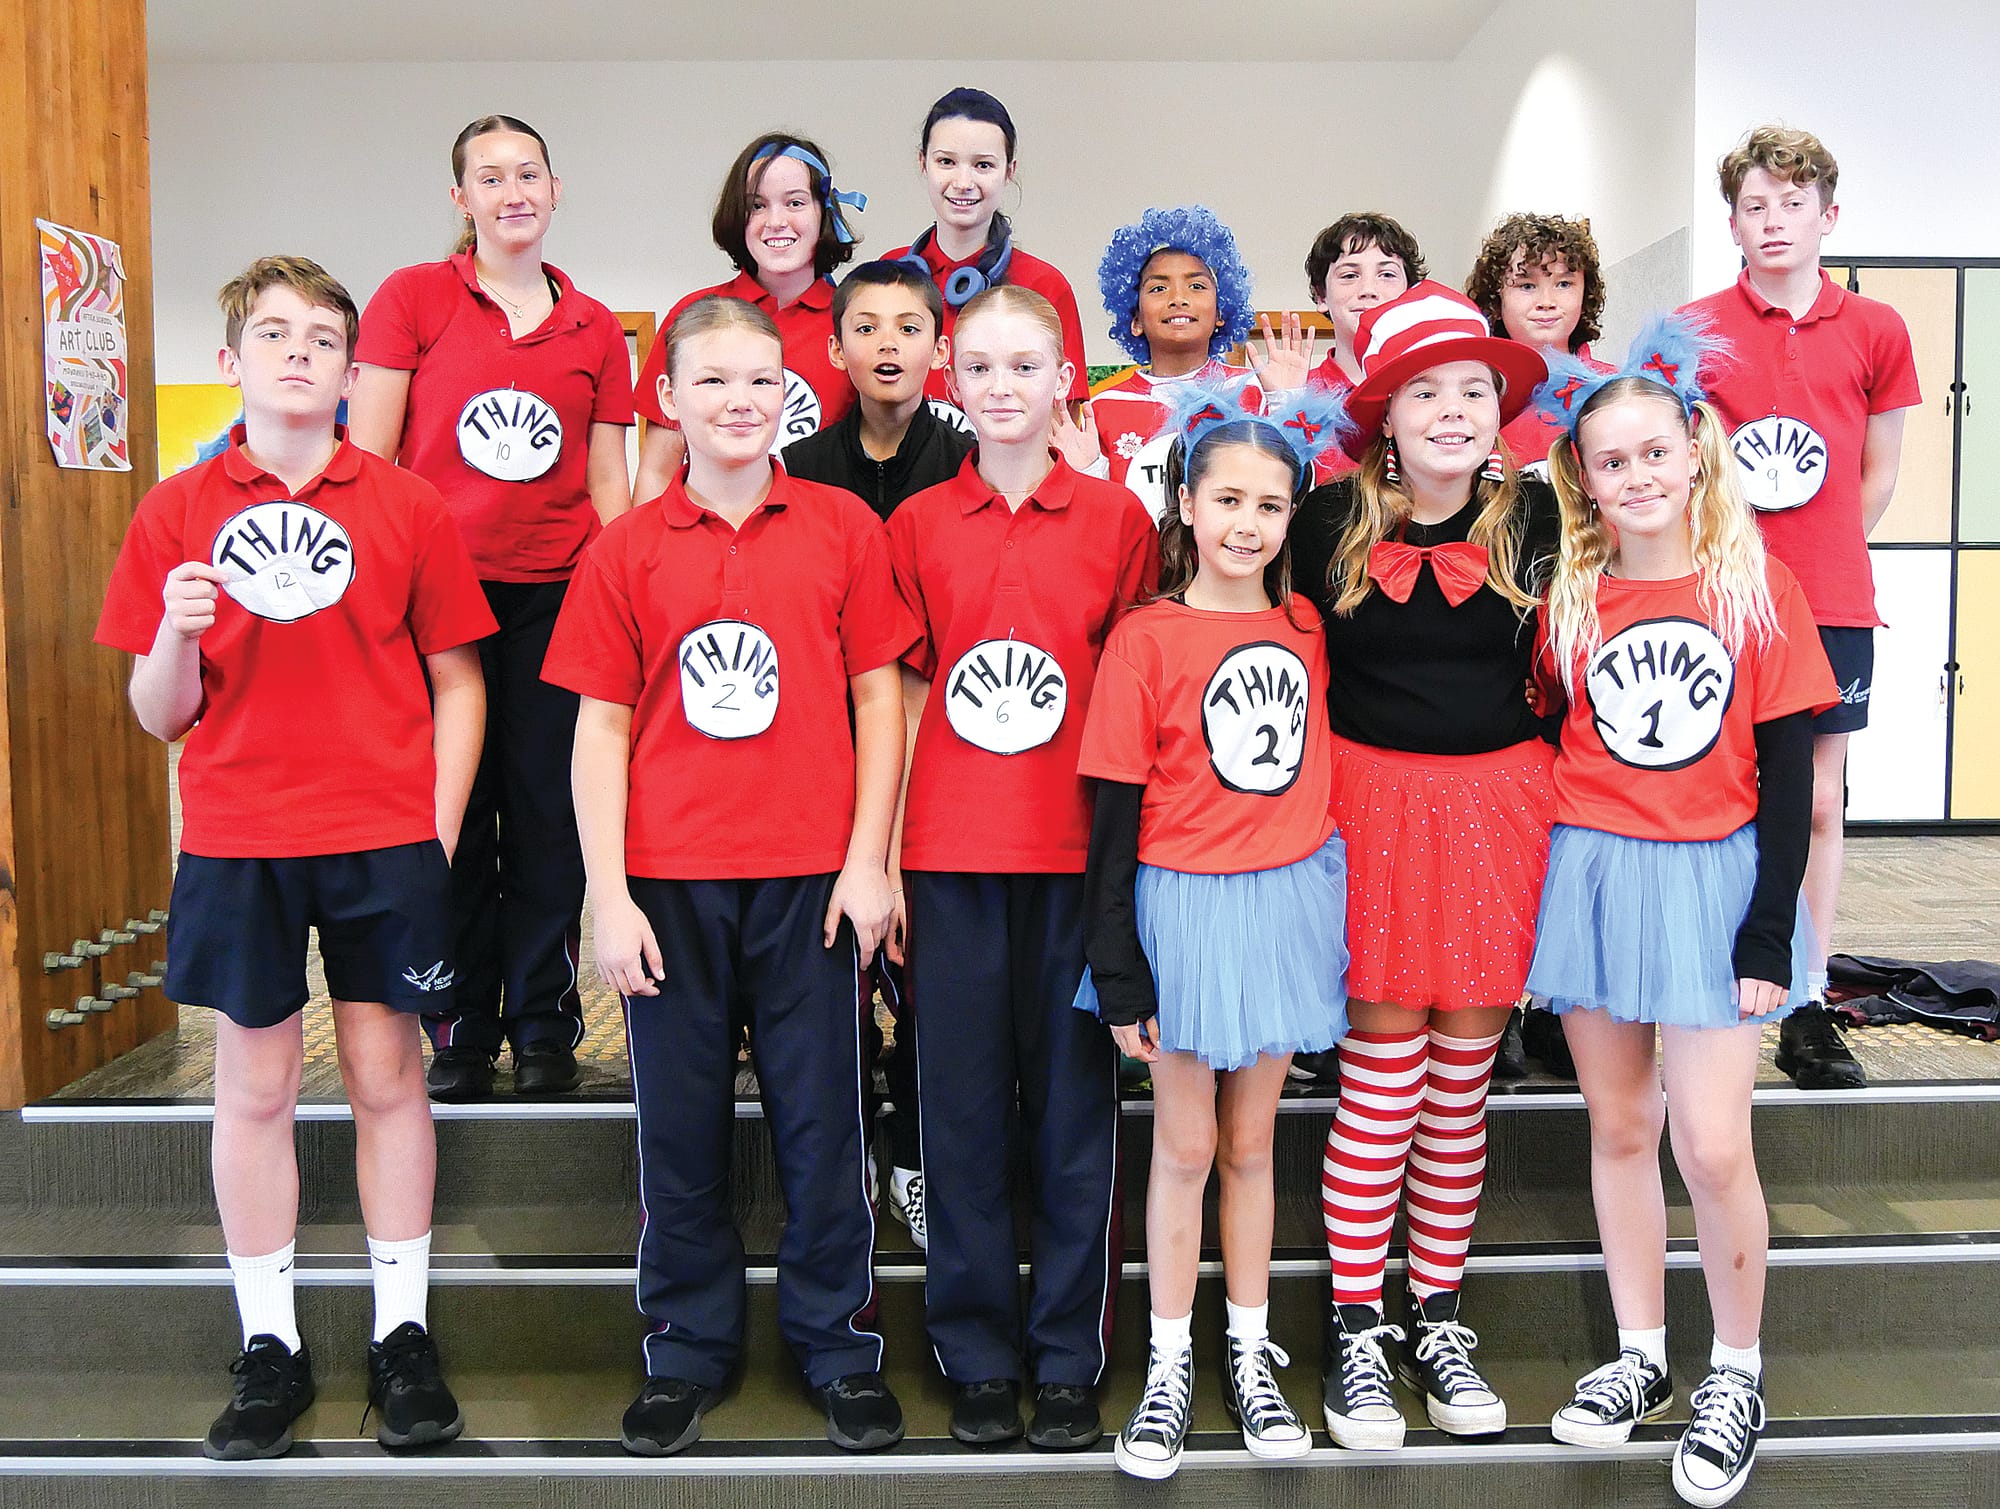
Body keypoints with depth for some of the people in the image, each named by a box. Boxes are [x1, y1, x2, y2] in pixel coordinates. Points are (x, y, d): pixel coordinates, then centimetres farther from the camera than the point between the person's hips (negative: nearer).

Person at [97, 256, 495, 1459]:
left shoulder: (408, 506, 1)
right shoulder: (177, 513, 4)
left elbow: (457, 683, 4)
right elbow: (162, 714, 5)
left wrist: (440, 836, -5)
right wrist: (176, 636, -16)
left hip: (388, 840, -1)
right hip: (235, 844, 1)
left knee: (388, 1075, 6)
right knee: (256, 1085, 8)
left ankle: (404, 1336, 21)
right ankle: (270, 1348, 22)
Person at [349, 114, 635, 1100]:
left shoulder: (594, 329, 12)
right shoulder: (411, 299, 4)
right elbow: (367, 458, 2)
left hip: (557, 594, 2)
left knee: (549, 813, 3)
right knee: (451, 812, 3)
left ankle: (544, 1028, 17)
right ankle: (459, 1032, 16)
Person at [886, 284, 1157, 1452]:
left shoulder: (1117, 519, 4)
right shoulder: (918, 525, 7)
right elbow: (907, 693, 7)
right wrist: (881, 856, 3)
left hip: (1075, 851, -1)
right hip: (951, 851, 1)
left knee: (1075, 1104, 6)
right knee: (965, 1105, 7)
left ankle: (1071, 1358, 19)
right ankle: (979, 1356, 21)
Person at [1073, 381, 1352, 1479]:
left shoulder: (1306, 626, 2)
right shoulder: (1146, 639, -10)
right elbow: (1116, 815, -10)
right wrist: (1119, 972, -11)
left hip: (1289, 902, 3)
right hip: (1183, 906, -3)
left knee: (1252, 1140, 15)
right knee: (1185, 1145, 8)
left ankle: (1252, 1353, 31)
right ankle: (1169, 1366, 25)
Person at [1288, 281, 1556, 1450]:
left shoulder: (1531, 516, 2)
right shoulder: (1333, 520, -3)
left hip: (1499, 803, 2)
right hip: (1373, 800, -2)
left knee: (1462, 1074, 10)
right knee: (1384, 1069, 0)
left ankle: (1438, 1318, 25)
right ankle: (1355, 1331, 15)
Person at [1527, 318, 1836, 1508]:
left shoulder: (1761, 587, -3)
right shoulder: (1568, 599, 4)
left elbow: (1788, 776, -4)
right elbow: (1543, 743, 9)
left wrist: (1769, 932, -7)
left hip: (1714, 879, -3)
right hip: (1592, 876, 3)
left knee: (1712, 1145, -4)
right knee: (1621, 1128, 11)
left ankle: (1737, 1374, 19)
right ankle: (1641, 1358, 27)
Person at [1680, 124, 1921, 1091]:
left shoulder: (1874, 331, 5)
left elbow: (1877, 479, 10)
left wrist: (1816, 560, 4)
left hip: (1831, 605, 2)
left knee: (1818, 800, 6)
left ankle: (1808, 1012, 15)